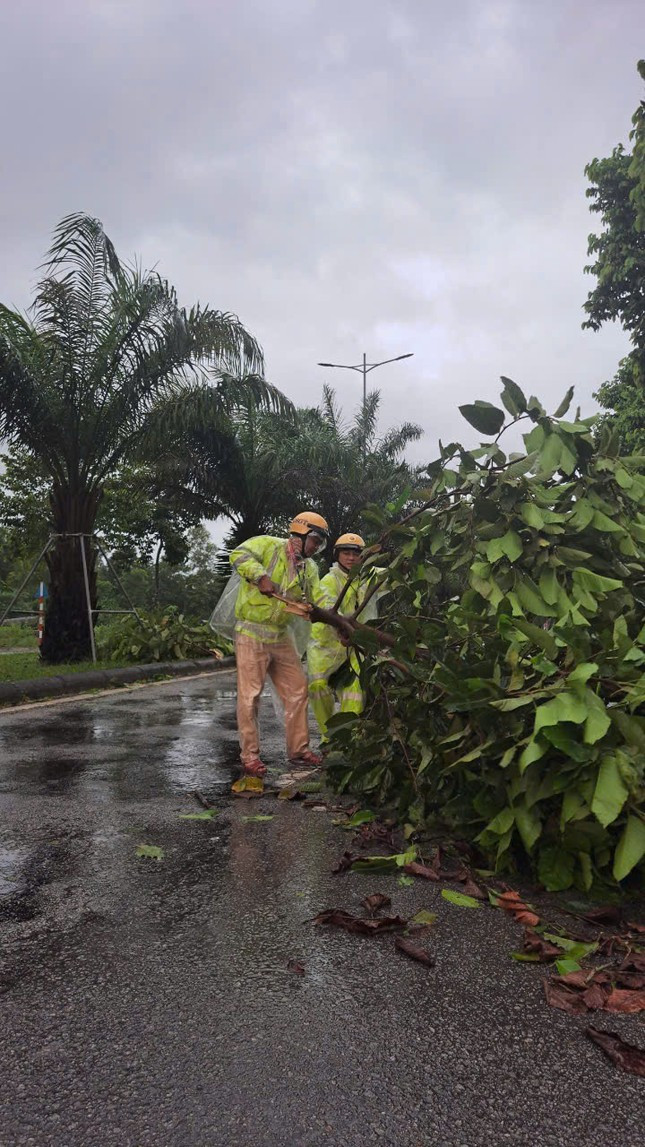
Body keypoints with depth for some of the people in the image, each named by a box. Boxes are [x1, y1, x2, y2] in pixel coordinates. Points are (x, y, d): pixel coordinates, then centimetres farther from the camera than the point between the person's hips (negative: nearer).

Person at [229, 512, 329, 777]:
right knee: (250, 695, -2)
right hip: (251, 634, -7)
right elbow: (239, 556, -24)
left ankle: (298, 750, 21)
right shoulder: (268, 545, -9)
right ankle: (250, 757, 8)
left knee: (297, 690, 8)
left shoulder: (310, 568, 10)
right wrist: (261, 577, -38)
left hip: (280, 637, 7)